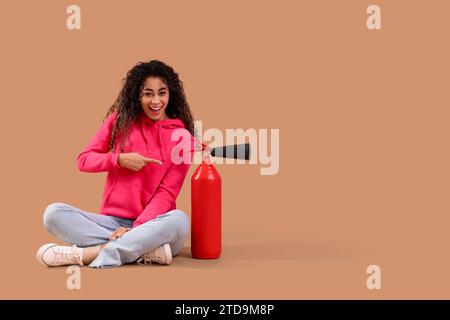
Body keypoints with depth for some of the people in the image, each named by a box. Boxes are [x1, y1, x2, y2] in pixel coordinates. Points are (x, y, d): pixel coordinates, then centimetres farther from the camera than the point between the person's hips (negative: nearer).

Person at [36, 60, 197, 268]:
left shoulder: (181, 137, -1)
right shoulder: (121, 119, 7)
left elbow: (166, 194, -7)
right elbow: (83, 160, 7)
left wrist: (134, 229, -19)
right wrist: (120, 159, -11)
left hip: (151, 224, -2)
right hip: (113, 221, 2)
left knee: (179, 219, -36)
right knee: (53, 213, -21)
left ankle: (82, 255, -31)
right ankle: (146, 250, -30)